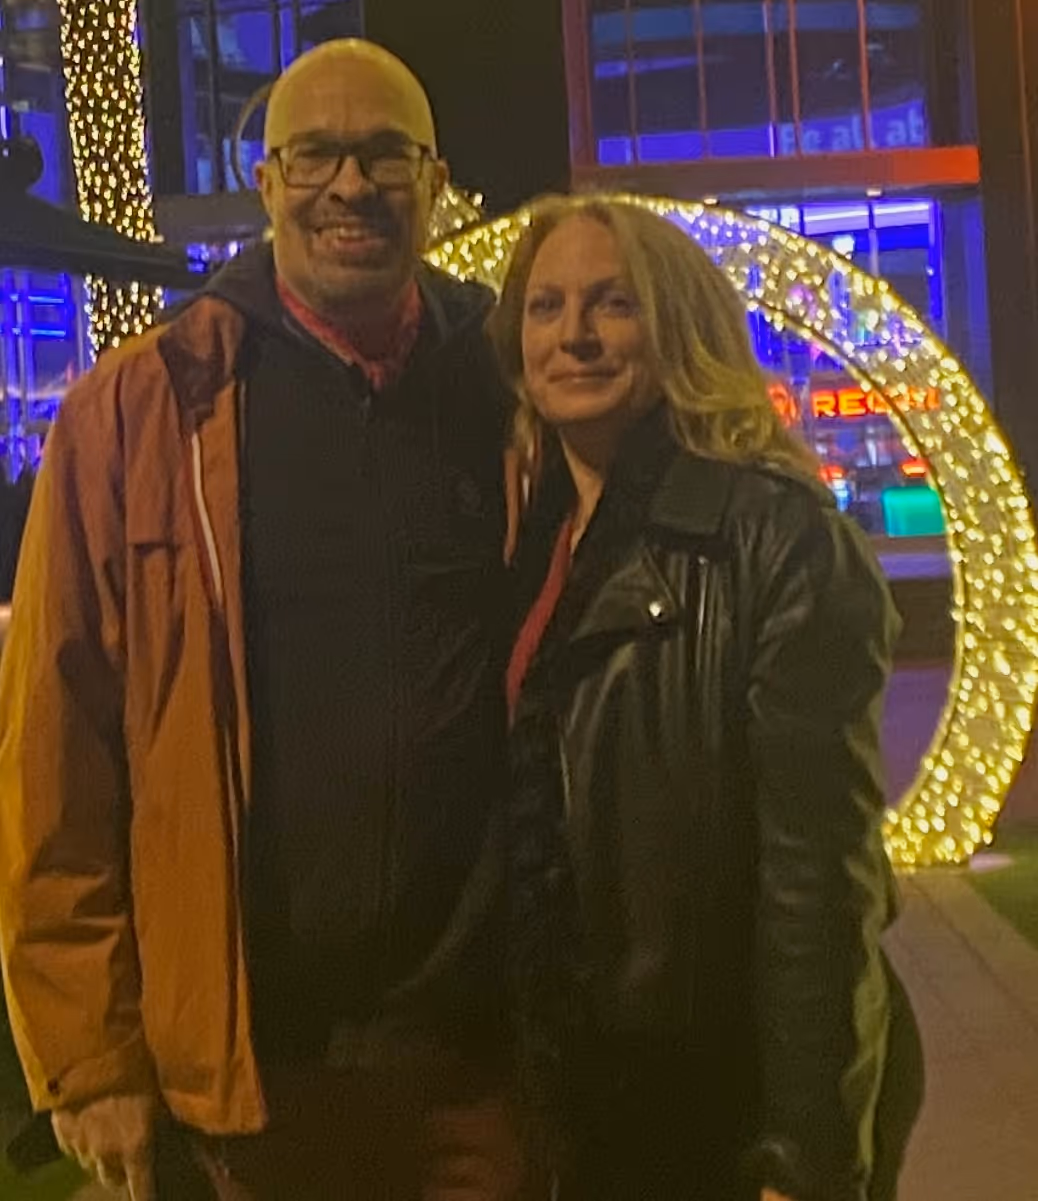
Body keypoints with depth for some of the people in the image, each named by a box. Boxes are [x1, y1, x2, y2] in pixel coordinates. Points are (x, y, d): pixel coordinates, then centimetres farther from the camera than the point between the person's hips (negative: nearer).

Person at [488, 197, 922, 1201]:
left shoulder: (775, 536, -15)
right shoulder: (531, 548, 4)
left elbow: (821, 866, -20)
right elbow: (520, 838, 8)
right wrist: (536, 1084, 7)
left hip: (735, 1106, -6)